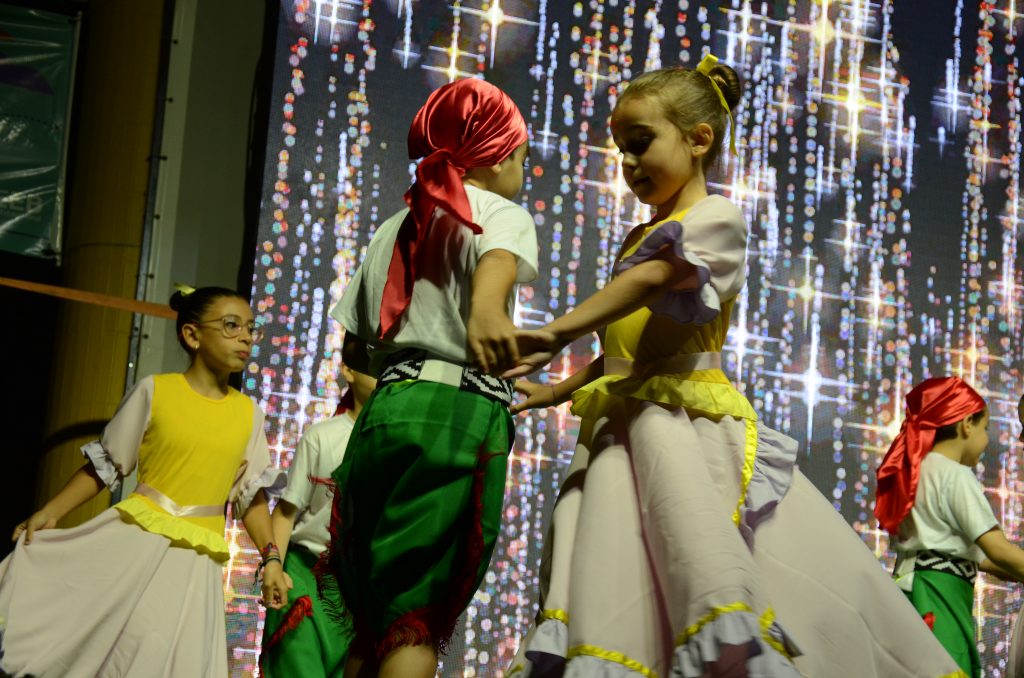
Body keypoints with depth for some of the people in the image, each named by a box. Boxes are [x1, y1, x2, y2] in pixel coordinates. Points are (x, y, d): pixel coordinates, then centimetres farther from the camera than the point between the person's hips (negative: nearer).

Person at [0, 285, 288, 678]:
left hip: (195, 559, 2)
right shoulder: (155, 391, -4)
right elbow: (105, 465, 2)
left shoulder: (248, 413, 5)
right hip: (132, 540, -2)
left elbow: (252, 494, 10)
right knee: (87, 645, -2)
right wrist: (50, 512, -3)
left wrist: (271, 558, 2)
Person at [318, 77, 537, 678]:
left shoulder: (396, 228, 21)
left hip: (387, 407, 6)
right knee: (420, 623, -6)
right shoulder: (502, 213, 2)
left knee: (369, 617, 12)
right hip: (461, 412, -6)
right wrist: (486, 311, -45)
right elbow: (496, 261, -23)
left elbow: (355, 334, 21)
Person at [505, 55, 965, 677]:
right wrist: (557, 391, 21)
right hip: (625, 427, 7)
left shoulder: (716, 217, 0)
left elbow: (651, 279, -18)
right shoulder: (642, 239, 26)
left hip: (687, 421, -7)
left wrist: (557, 334, -29)